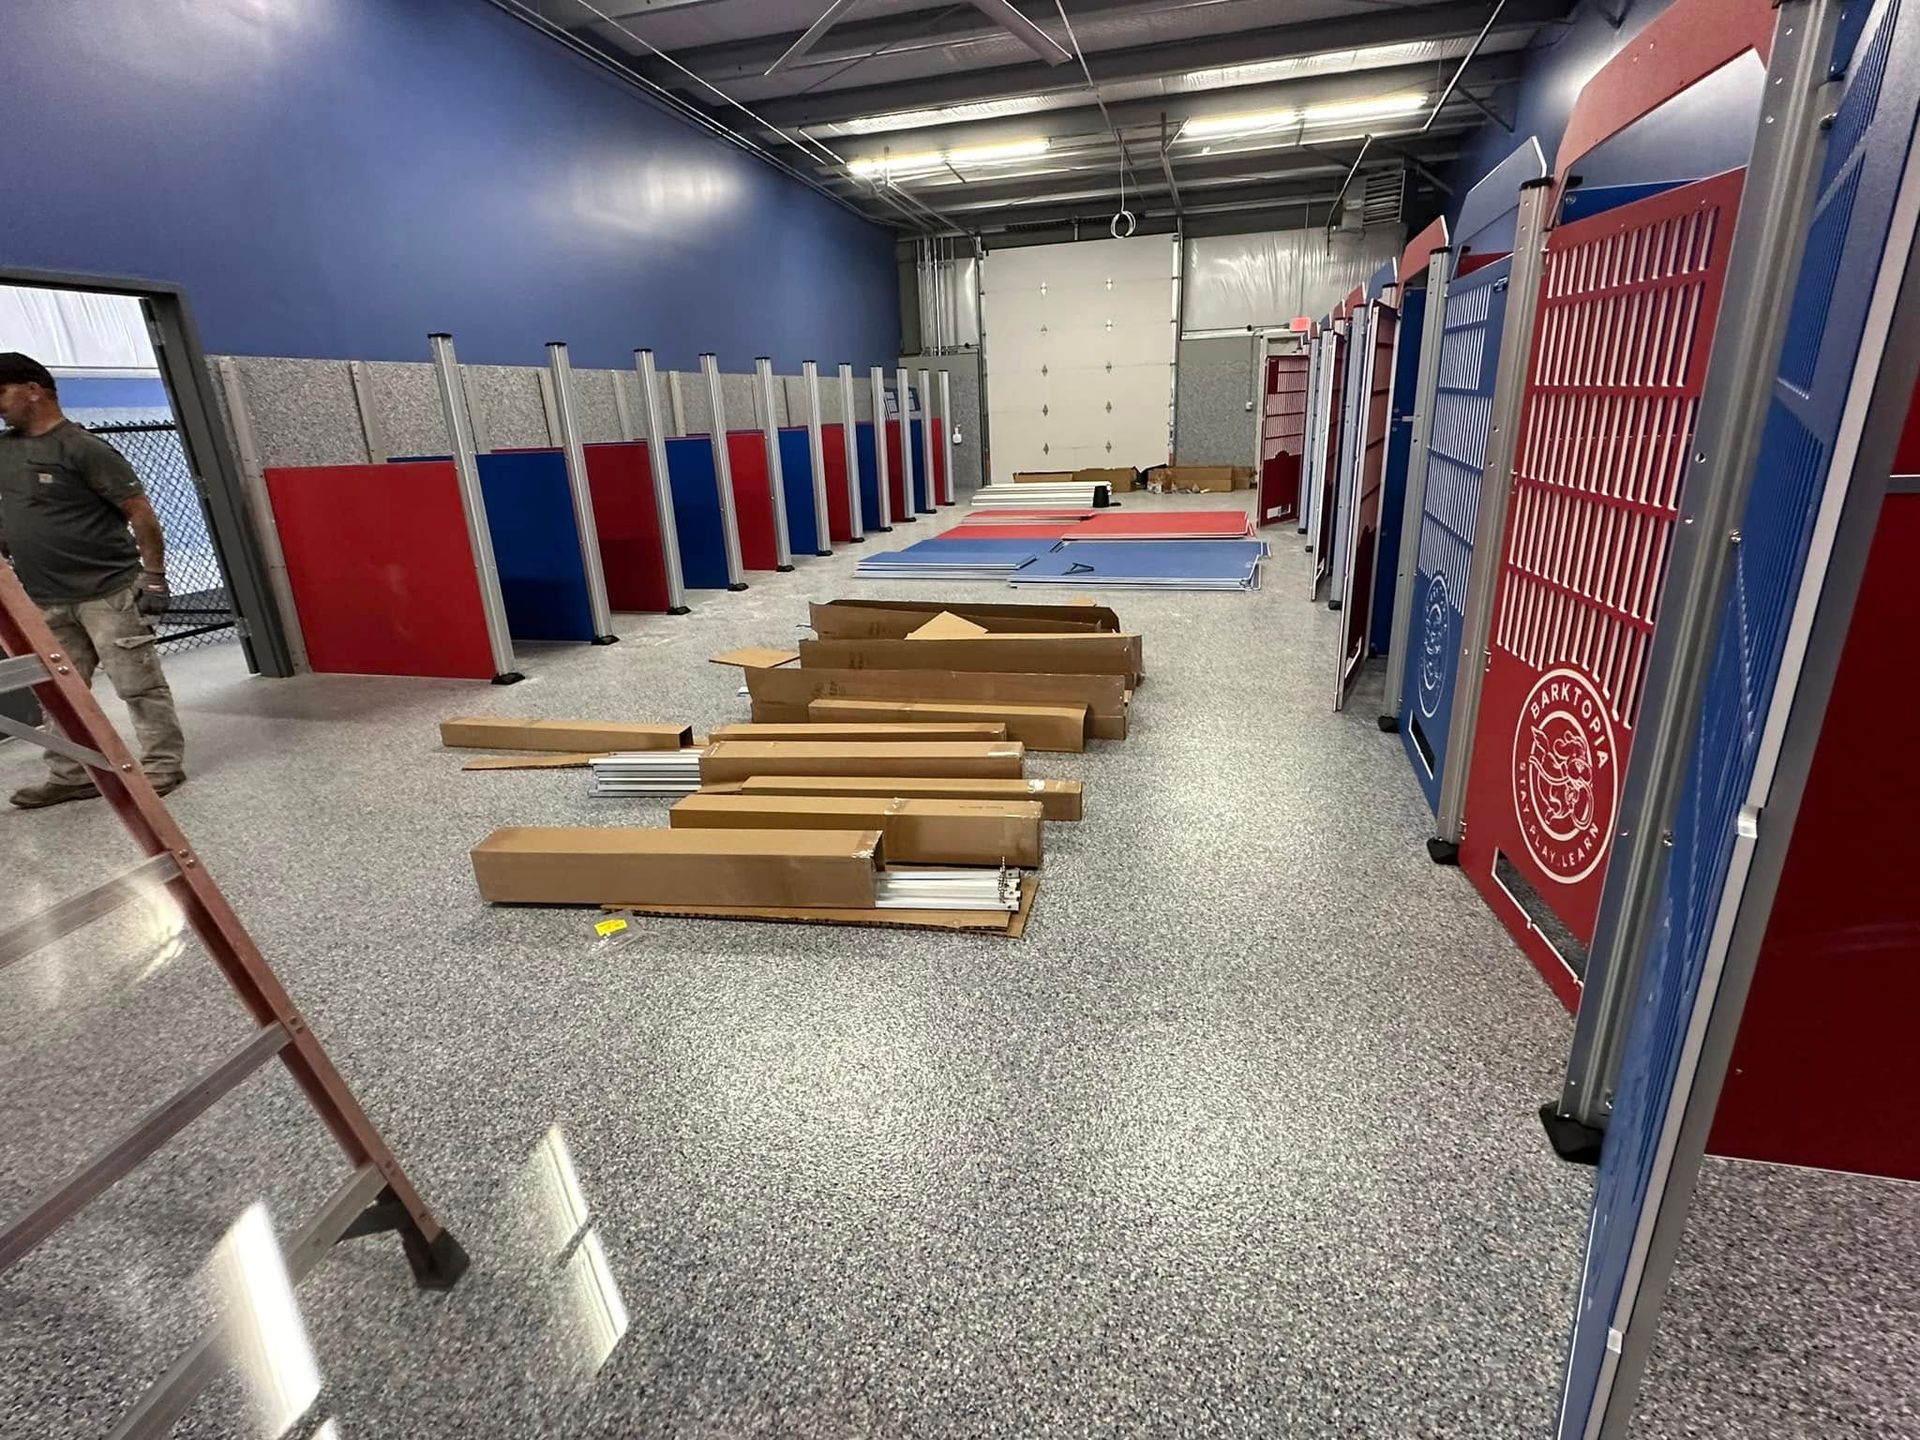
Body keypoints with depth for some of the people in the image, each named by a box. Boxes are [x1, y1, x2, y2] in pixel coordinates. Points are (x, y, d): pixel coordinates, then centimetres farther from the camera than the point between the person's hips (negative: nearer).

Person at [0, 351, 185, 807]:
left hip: (107, 592, -8)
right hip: (46, 602, 8)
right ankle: (72, 775, 18)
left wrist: (154, 576, -13)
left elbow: (140, 511, -11)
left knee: (138, 684, -3)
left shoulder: (83, 448, -9)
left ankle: (163, 764, 5)